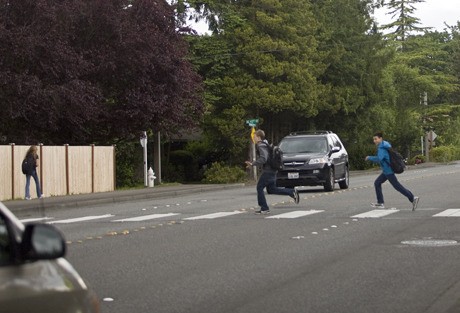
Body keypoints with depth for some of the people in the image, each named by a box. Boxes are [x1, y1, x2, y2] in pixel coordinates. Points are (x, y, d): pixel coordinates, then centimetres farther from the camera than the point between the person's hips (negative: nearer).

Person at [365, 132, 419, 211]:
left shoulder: (381, 148, -19)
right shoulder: (385, 145, 13)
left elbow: (379, 159, -33)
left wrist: (369, 158, -20)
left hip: (389, 171, -10)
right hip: (386, 171, 10)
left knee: (397, 186, -7)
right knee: (377, 183, 13)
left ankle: (413, 199, -7)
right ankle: (380, 203, 15)